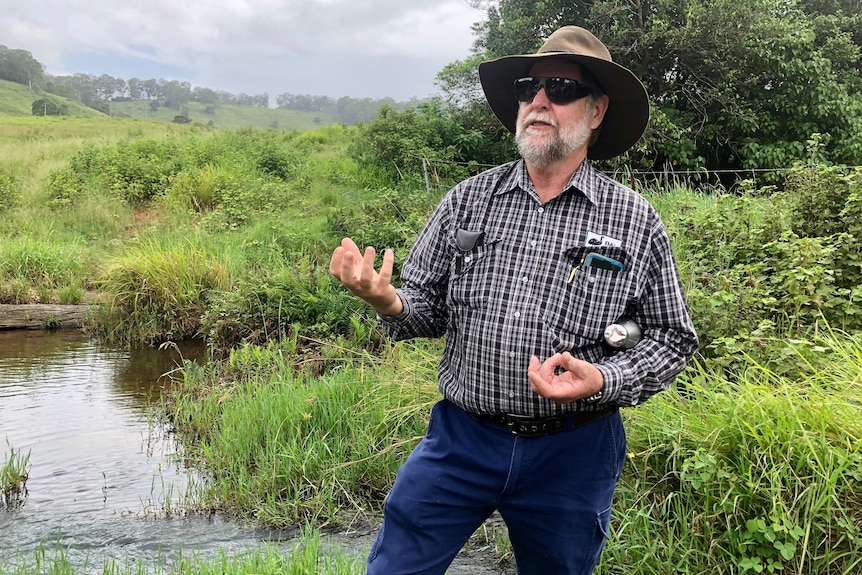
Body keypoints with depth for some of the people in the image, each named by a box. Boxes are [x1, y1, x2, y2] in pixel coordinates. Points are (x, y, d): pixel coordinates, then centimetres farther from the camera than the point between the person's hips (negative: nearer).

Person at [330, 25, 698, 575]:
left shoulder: (636, 220, -6)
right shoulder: (469, 198, 0)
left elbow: (673, 339, 0)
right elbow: (429, 308, 5)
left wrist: (602, 380, -18)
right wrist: (388, 301, -18)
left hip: (573, 451, -1)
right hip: (461, 437, 1)